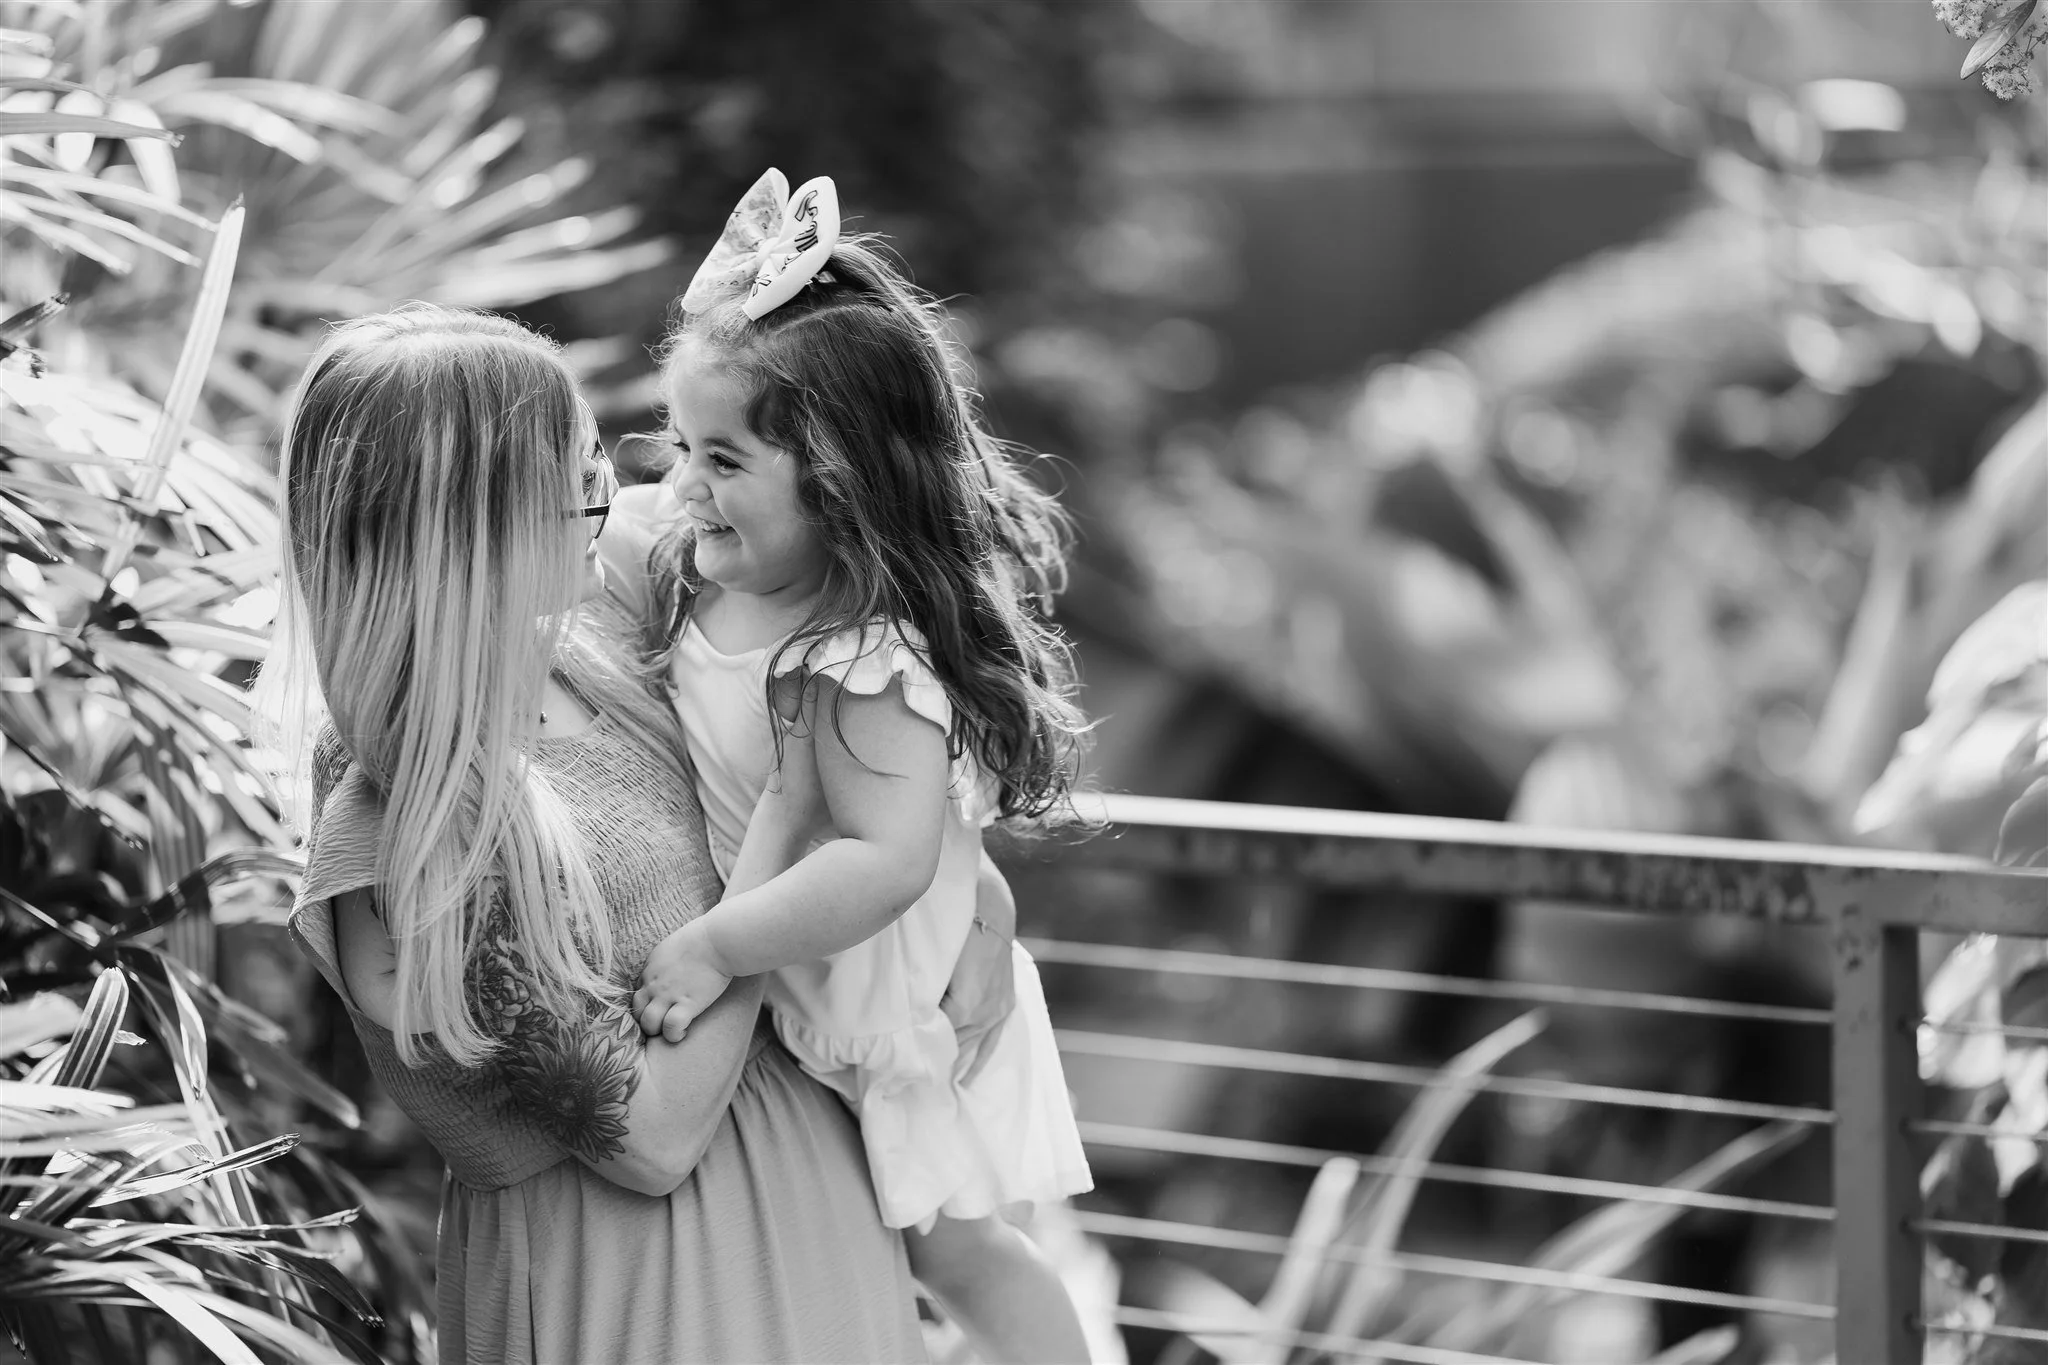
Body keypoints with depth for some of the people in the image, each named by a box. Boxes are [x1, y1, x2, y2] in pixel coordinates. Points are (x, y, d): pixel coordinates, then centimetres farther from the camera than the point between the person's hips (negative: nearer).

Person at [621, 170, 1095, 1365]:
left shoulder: (865, 660, -35)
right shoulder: (700, 563, -9)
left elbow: (889, 860, -40)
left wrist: (714, 948, -37)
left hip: (898, 998, -8)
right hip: (783, 996, 8)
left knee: (958, 1247, 11)